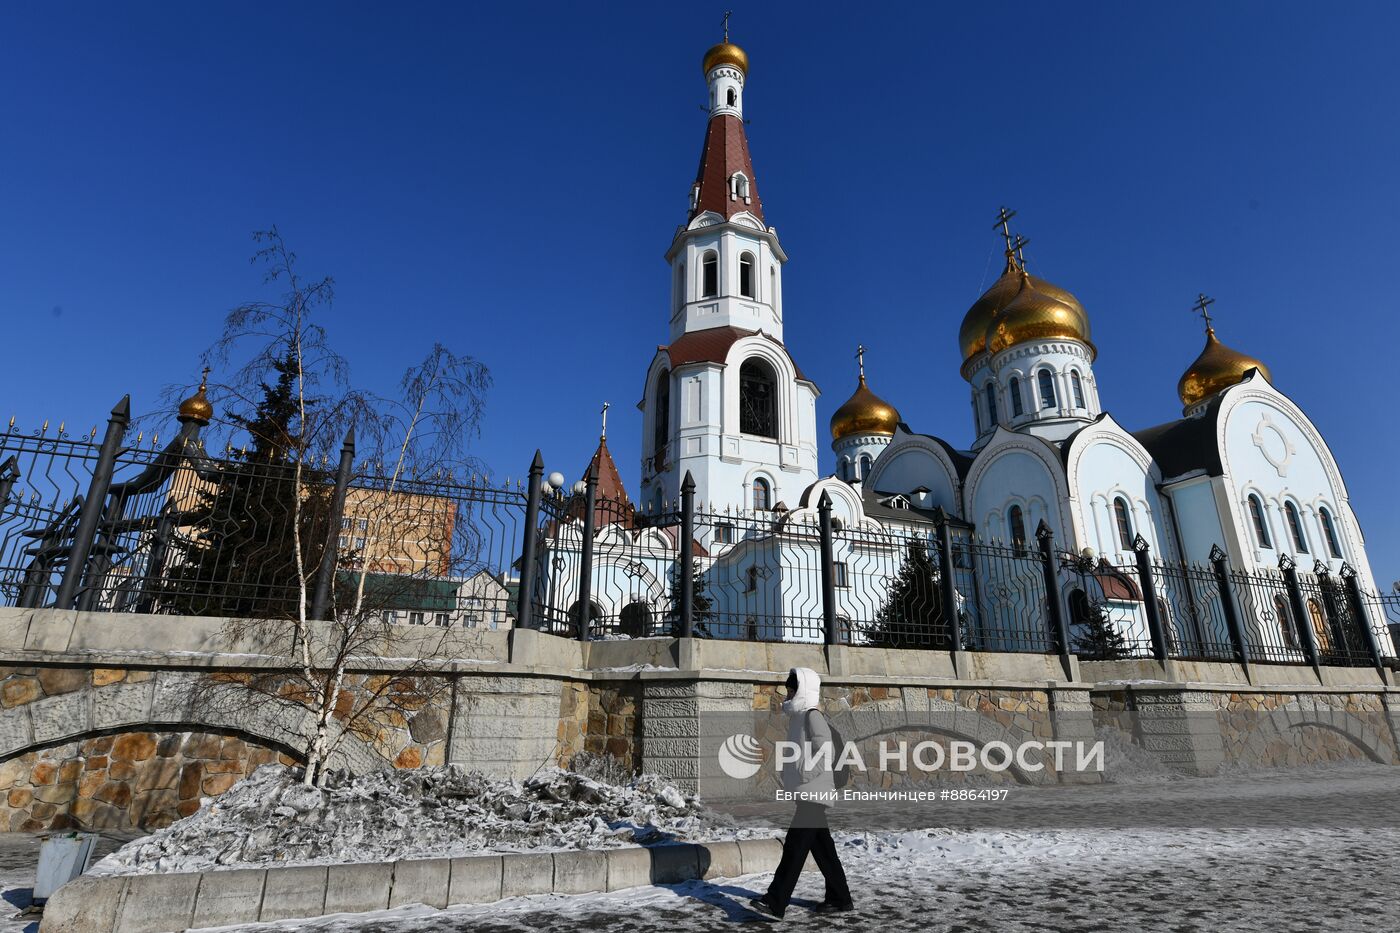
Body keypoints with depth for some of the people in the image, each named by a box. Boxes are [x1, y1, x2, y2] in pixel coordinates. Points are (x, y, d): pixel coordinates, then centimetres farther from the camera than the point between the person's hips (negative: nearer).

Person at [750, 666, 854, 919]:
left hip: (813, 793, -9)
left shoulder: (812, 716, -15)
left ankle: (775, 902, -8)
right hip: (809, 793, 9)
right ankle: (839, 898, 24)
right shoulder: (799, 716, 13)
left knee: (794, 846, -9)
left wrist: (802, 776, -19)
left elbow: (827, 756, -20)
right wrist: (792, 780, 13)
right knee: (822, 848, 14)